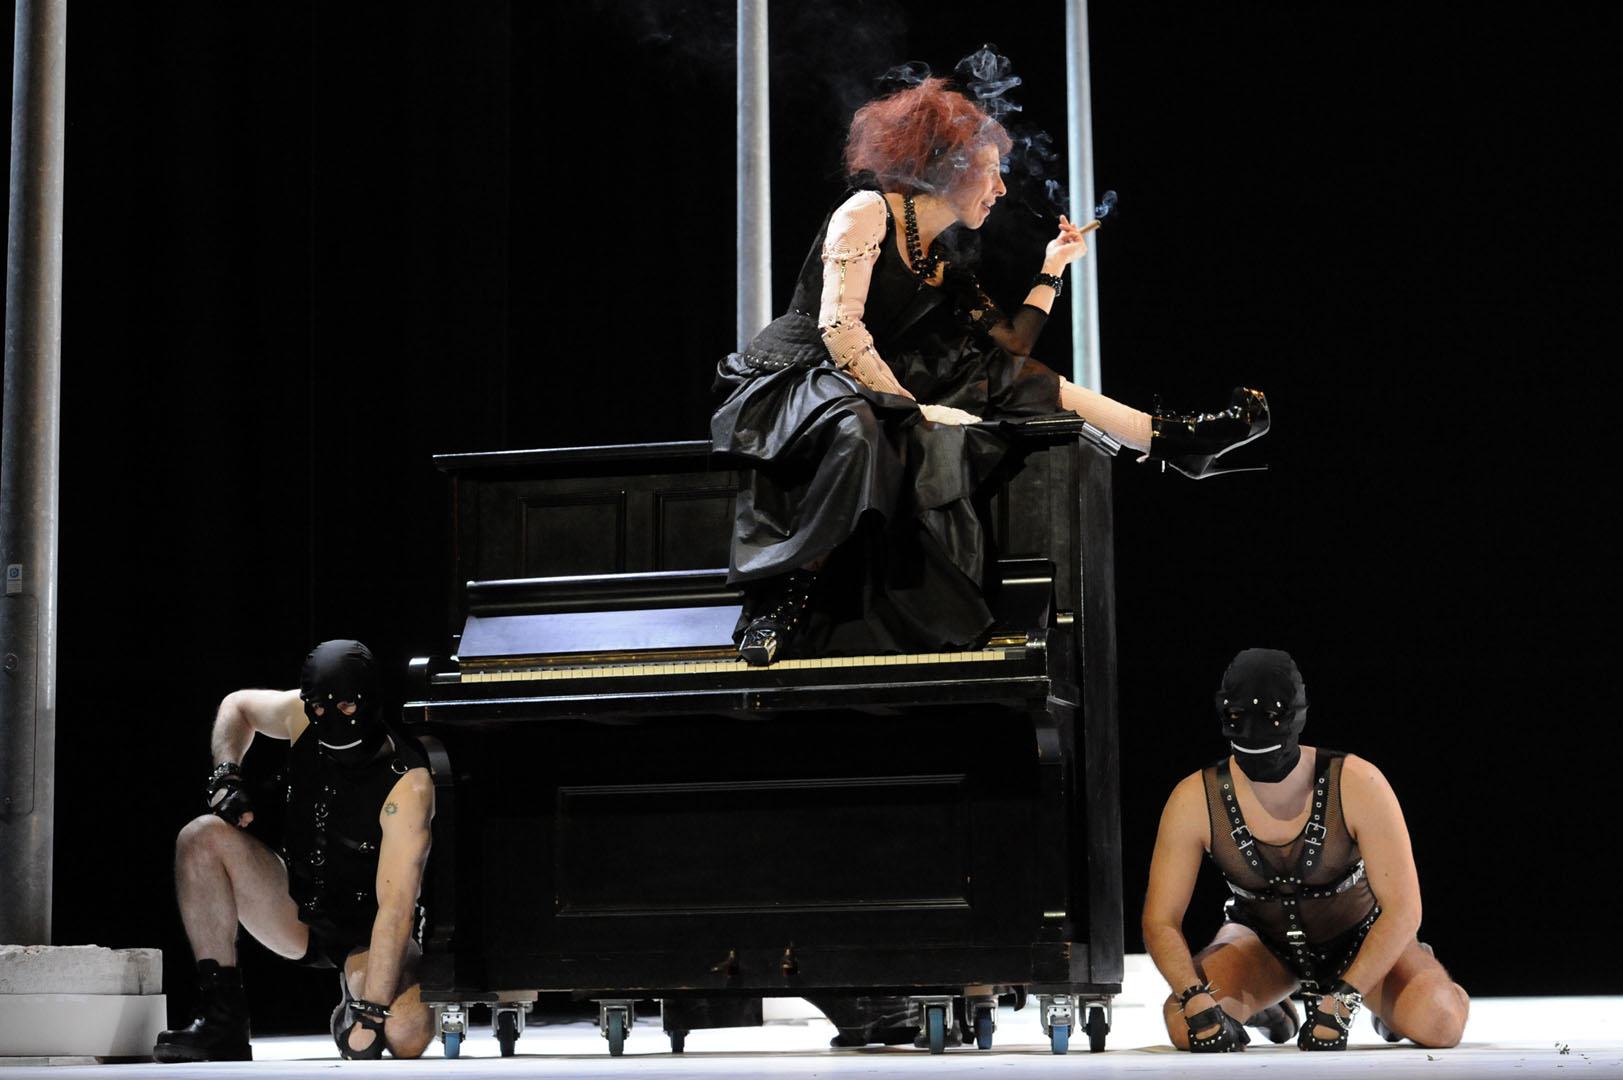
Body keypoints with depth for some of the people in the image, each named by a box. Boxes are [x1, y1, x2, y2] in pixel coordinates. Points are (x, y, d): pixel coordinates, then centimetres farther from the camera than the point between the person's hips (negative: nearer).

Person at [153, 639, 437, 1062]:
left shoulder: (408, 785, -27)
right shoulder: (302, 714, -11)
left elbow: (396, 907, -32)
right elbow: (237, 706, 13)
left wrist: (370, 1015, -38)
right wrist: (226, 777, -6)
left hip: (368, 938, -4)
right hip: (296, 909, 4)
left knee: (408, 1034, -33)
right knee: (202, 837, -19)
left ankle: (355, 999, 9)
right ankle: (223, 1021, -17)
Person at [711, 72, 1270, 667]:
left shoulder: (948, 258, 14)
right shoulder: (869, 212, -10)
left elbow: (1007, 352, 10)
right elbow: (839, 328, -21)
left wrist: (1051, 268, 14)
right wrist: (912, 408, -24)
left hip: (875, 392, 8)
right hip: (786, 387, -8)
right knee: (860, 429, -42)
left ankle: (1173, 439, 2)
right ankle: (786, 598, -40)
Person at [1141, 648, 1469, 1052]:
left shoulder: (1358, 785, -28)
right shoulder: (1195, 801, -23)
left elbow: (1403, 909, -26)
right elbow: (1161, 919, -18)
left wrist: (1343, 999, -35)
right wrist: (1196, 1000, -36)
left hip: (1360, 937, -1)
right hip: (1262, 940, 1)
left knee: (1440, 1025, -28)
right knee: (1185, 1023, -27)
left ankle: (1388, 1010, 11)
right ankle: (1267, 1009, 11)